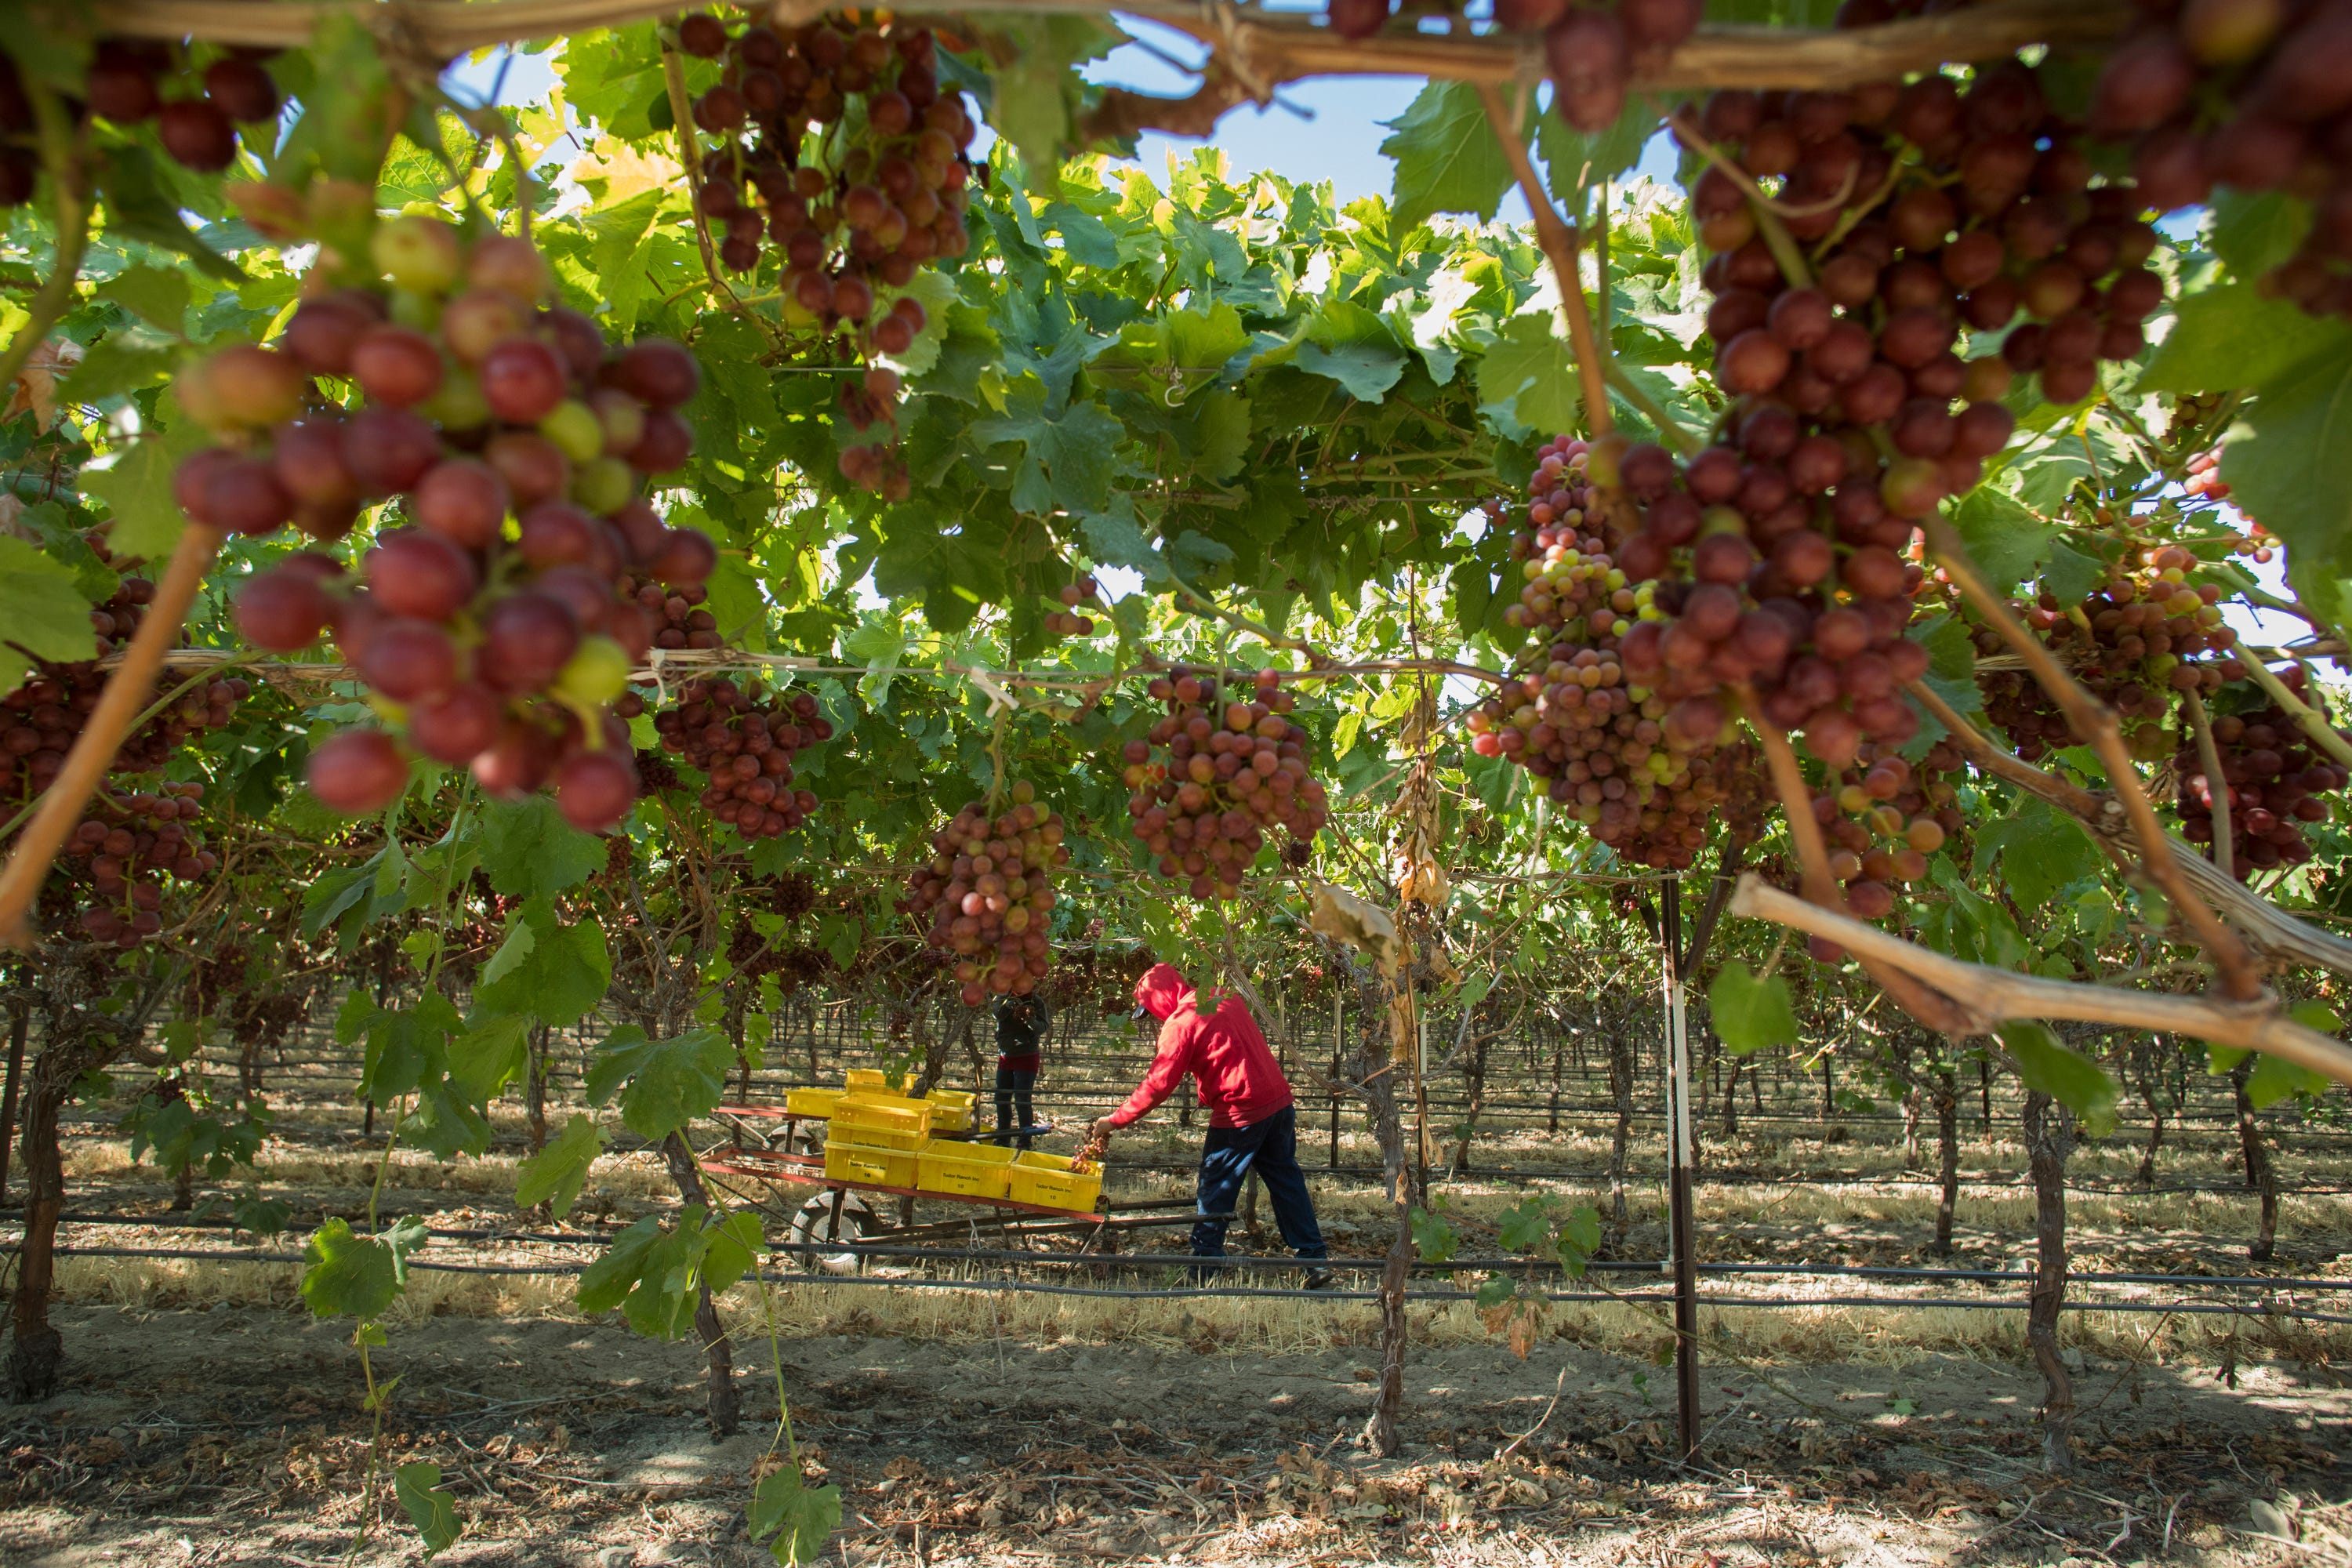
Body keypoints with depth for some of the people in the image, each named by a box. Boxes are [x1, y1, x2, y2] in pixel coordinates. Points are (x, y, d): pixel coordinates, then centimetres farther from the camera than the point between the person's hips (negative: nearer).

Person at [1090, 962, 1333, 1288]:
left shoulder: (1179, 1023, -11)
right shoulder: (1225, 998, 10)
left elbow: (1158, 1085, -12)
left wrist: (1115, 1120, -5)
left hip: (1241, 1114, -7)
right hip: (1280, 1100, 7)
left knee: (1215, 1192, 7)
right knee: (1286, 1181, 15)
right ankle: (1315, 1260, 17)